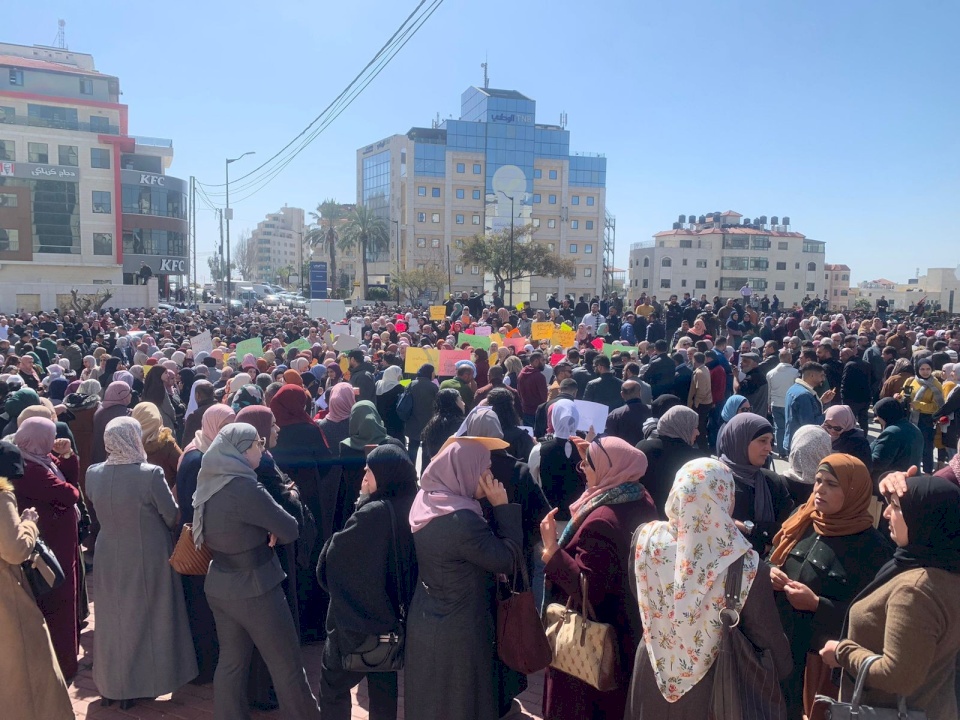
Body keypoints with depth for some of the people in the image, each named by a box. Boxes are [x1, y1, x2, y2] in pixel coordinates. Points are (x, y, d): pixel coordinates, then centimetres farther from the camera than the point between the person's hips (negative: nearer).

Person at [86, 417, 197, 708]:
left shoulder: (92, 474, -9)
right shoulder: (151, 474, -24)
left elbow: (97, 510, 7)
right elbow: (173, 517, -14)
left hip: (109, 558, 4)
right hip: (148, 558, -4)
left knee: (113, 618, 20)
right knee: (146, 618, 13)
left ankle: (111, 685, 34)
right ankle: (145, 683, 25)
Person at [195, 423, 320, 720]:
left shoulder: (209, 483, 0)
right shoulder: (244, 487, -26)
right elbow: (290, 530, -20)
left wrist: (264, 530, -4)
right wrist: (272, 531, 1)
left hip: (219, 586, 8)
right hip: (254, 589, -8)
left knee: (231, 662, 18)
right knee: (287, 664, 7)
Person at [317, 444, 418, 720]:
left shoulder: (373, 513, -27)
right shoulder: (411, 509, -4)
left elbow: (335, 553, -15)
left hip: (356, 616, -7)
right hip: (389, 614, 7)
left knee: (333, 684, 12)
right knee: (384, 685, 19)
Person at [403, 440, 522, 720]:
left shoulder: (425, 502, -3)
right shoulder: (463, 519, -30)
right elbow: (507, 560, -20)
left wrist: (493, 508, -2)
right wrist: (503, 507, -17)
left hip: (425, 620, 8)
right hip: (457, 631, -8)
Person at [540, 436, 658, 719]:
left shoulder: (601, 521, -33)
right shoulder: (643, 501, -6)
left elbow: (587, 590, -33)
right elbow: (614, 488, 19)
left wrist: (552, 548, -31)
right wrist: (593, 458, 16)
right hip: (629, 627, 8)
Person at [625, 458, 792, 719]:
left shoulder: (646, 538, -20)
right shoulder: (746, 566, -28)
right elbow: (768, 638, -11)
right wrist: (784, 671, 9)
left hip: (653, 672, 2)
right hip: (712, 682, -2)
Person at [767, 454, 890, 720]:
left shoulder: (872, 547, -13)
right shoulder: (801, 519, 1)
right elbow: (773, 560, 13)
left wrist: (817, 604, -22)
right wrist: (768, 573, -9)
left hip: (824, 653, -4)